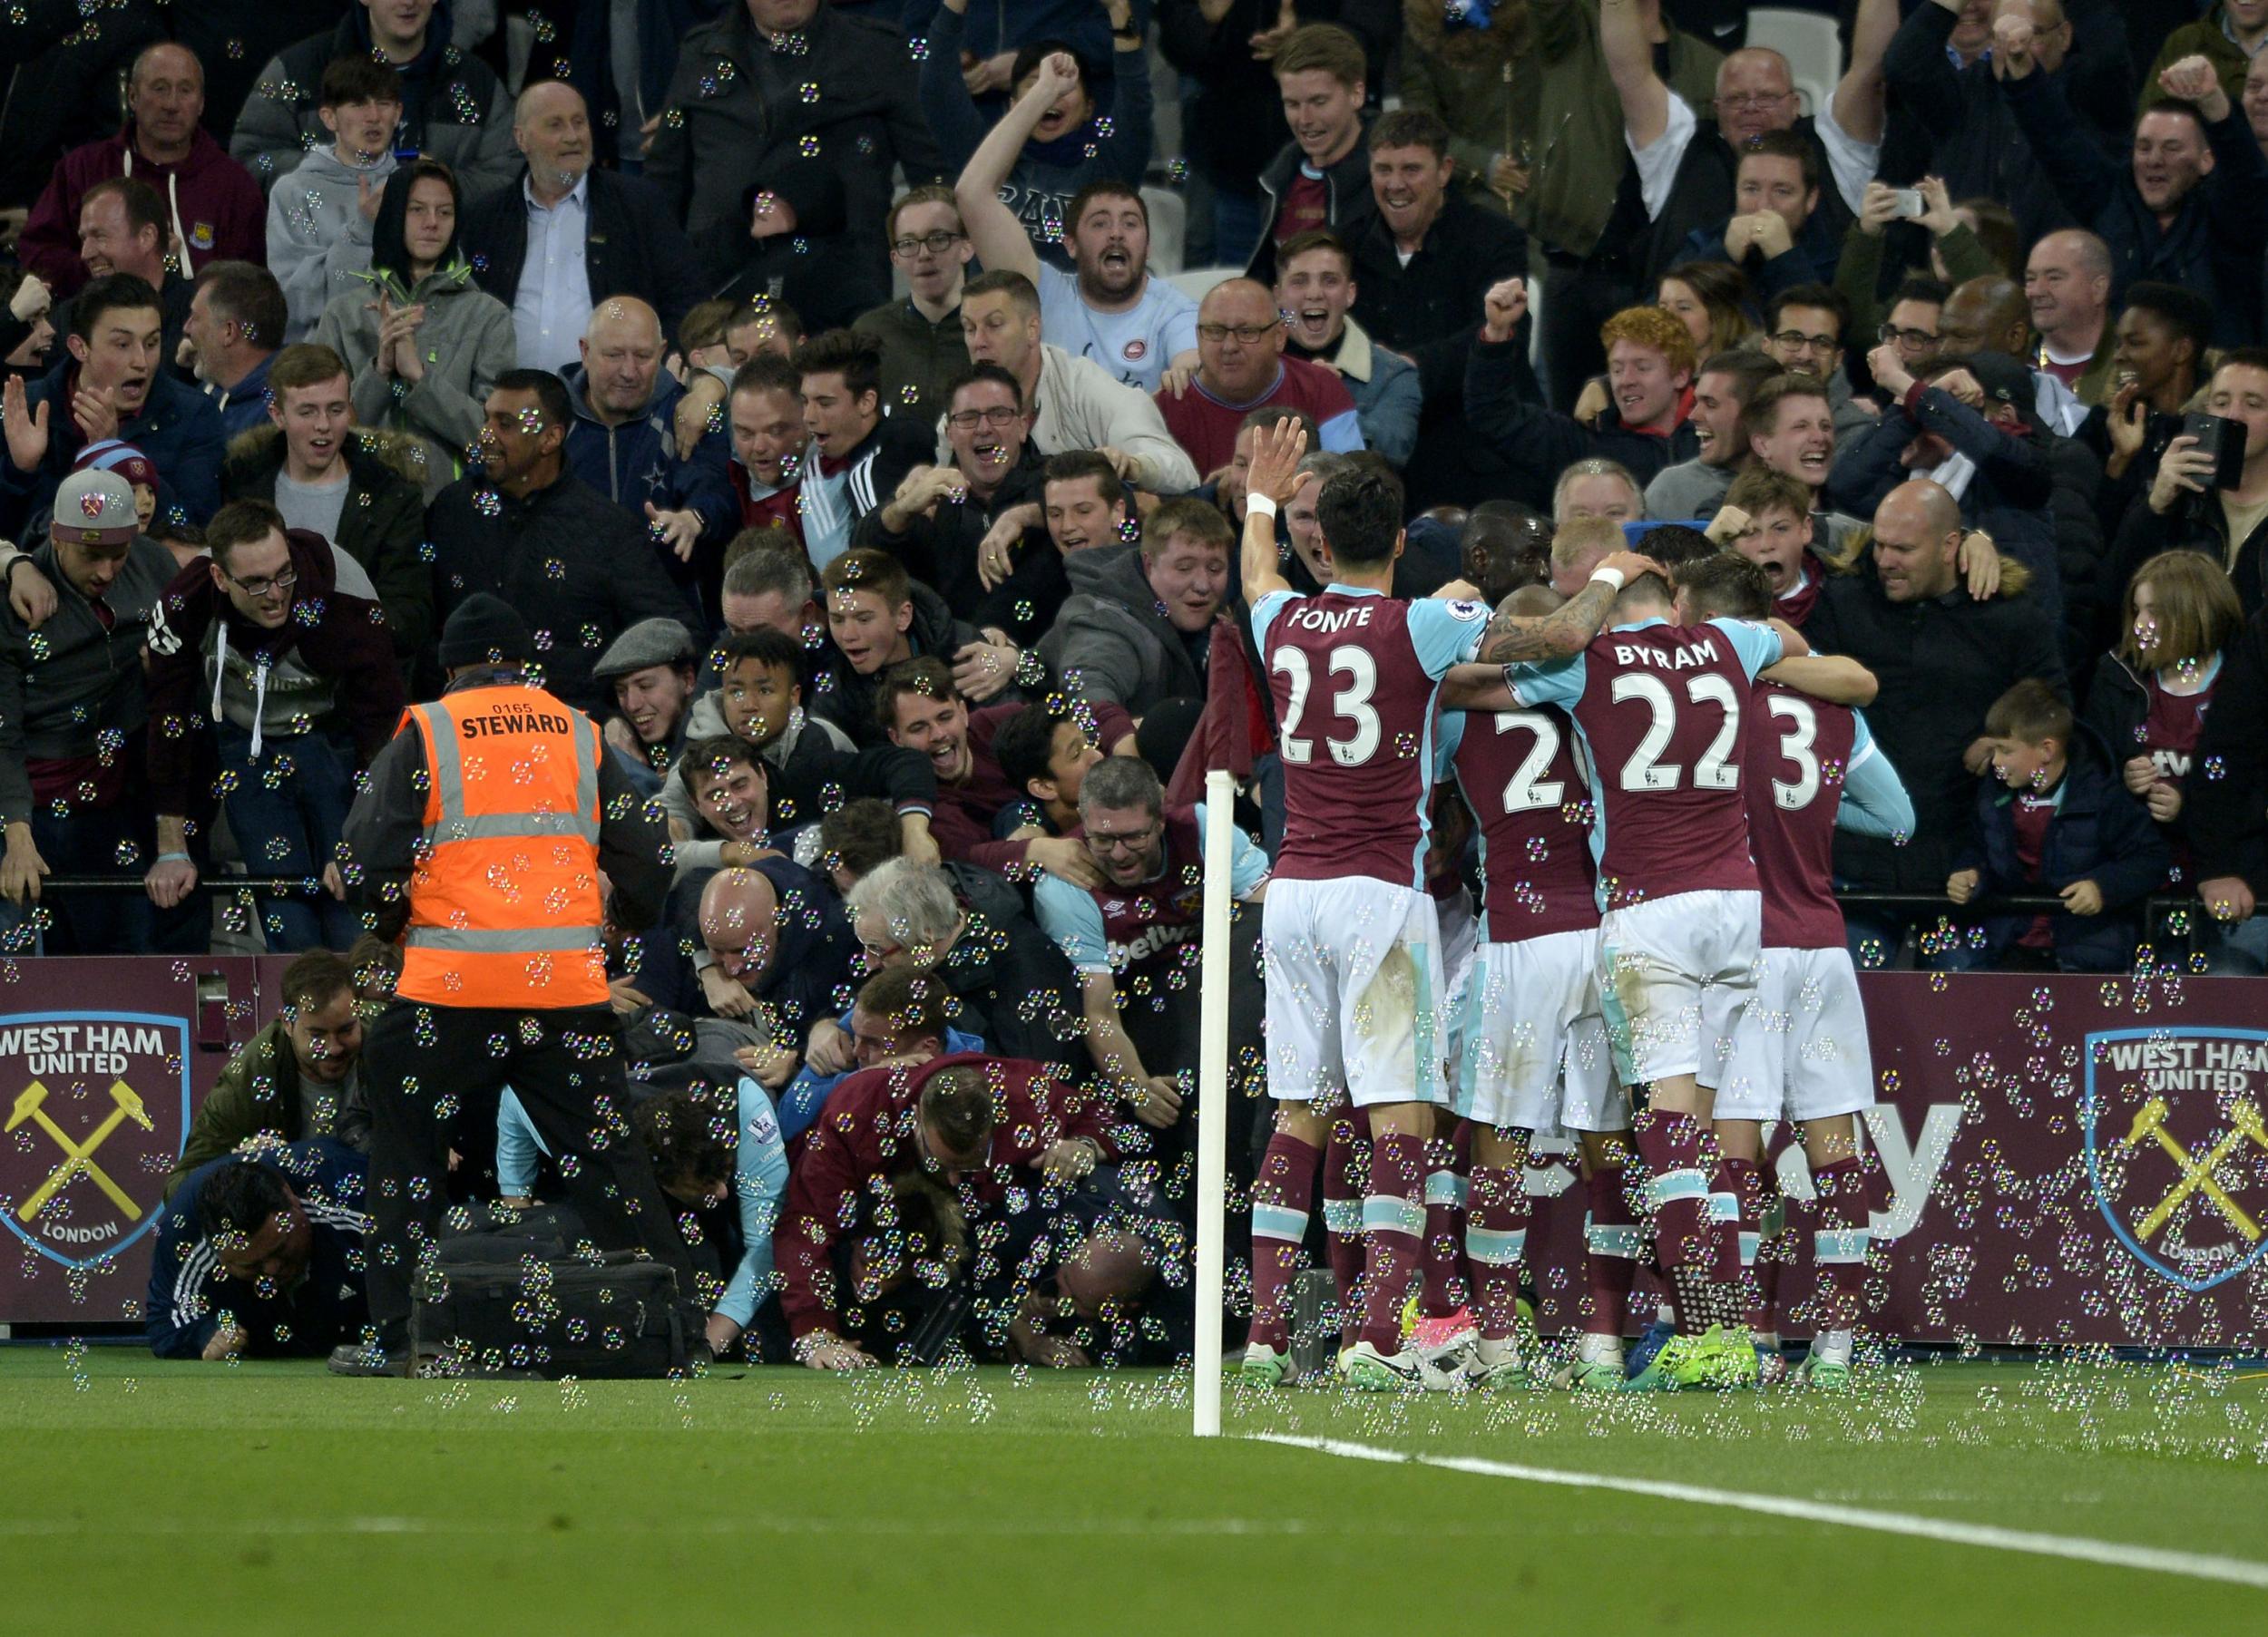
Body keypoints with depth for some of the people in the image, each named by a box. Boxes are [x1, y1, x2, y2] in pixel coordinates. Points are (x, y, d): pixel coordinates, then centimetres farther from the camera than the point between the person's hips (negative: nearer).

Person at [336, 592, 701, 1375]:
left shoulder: (425, 735, 2)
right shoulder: (580, 736, 10)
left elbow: (369, 849, -2)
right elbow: (646, 857, 12)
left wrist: (395, 925, 18)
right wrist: (617, 922, 32)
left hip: (451, 987, -2)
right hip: (569, 983, 2)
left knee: (408, 1153, 12)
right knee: (606, 1158, 10)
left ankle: (390, 1336, 9)